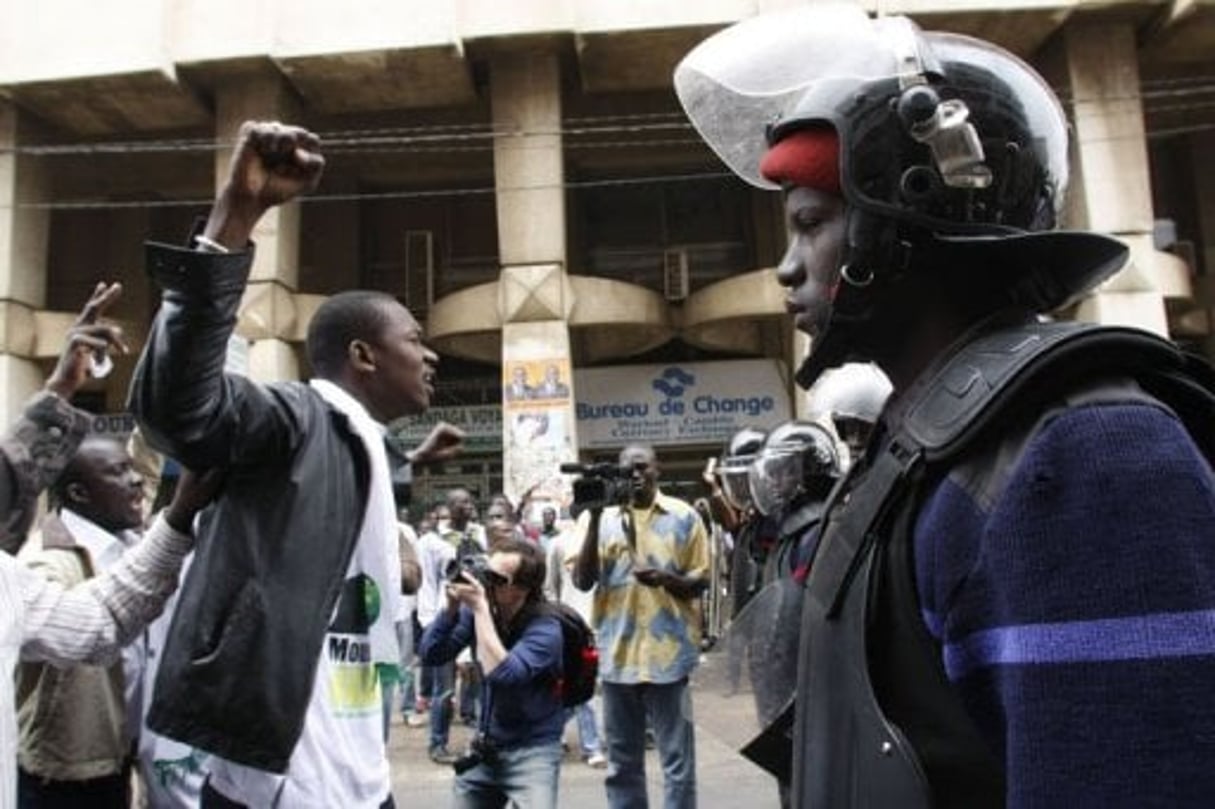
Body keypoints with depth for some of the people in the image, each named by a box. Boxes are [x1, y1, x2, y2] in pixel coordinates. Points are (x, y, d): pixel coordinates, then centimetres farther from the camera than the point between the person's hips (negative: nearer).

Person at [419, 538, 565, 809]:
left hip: (531, 749, -6)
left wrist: (480, 608, -31)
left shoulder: (544, 629, -21)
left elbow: (501, 674, -35)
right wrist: (452, 607, -19)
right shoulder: (476, 611, -4)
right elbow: (431, 654, -5)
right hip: (485, 746, 6)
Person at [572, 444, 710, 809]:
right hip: (616, 654, 2)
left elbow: (700, 582, 4)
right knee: (621, 762, 14)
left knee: (677, 760, 4)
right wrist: (595, 519, -12)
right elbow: (582, 581, -4)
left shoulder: (684, 516, 2)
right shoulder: (598, 517, 5)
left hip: (668, 653, -2)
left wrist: (666, 578, -17)